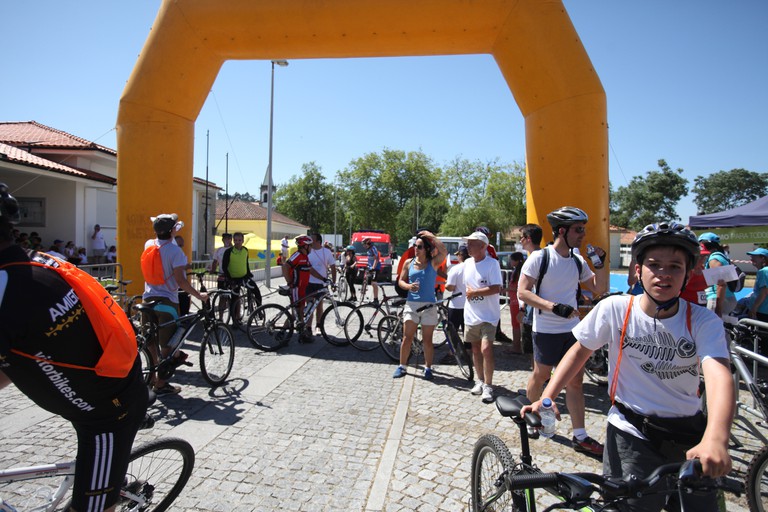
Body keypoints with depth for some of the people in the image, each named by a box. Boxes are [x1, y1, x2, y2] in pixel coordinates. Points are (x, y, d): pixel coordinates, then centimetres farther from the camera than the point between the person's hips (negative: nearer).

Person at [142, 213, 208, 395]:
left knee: (151, 342, 16)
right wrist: (199, 295, -12)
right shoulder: (174, 250, -15)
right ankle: (161, 384, 9)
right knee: (167, 344, 3)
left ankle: (152, 377, 28)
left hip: (149, 299, 7)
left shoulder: (148, 244, 4)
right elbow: (180, 281, -19)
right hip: (167, 301, -7)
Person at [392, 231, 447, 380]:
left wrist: (430, 236, -15)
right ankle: (402, 366, 16)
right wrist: (408, 286, -13)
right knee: (407, 338, 3)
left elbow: (444, 252, -21)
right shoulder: (409, 263, 5)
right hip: (411, 304, 2)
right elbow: (401, 281, 9)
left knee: (427, 340, 5)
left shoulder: (433, 263, -2)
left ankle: (428, 368, 19)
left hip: (429, 305, -2)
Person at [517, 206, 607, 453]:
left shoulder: (578, 261, 6)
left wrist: (601, 263, -2)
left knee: (575, 381, 7)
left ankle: (580, 436, 15)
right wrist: (554, 307, -25)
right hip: (546, 330, -5)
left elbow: (598, 289, 13)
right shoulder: (540, 257, -12)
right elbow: (522, 292, -17)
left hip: (572, 329, 5)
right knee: (541, 376, 12)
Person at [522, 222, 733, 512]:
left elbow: (719, 375, -27)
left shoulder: (704, 322, -11)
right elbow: (580, 351, -2)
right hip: (631, 435, -2)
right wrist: (546, 398, -12)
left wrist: (715, 439, -45)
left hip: (689, 439, 2)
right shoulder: (615, 309, -12)